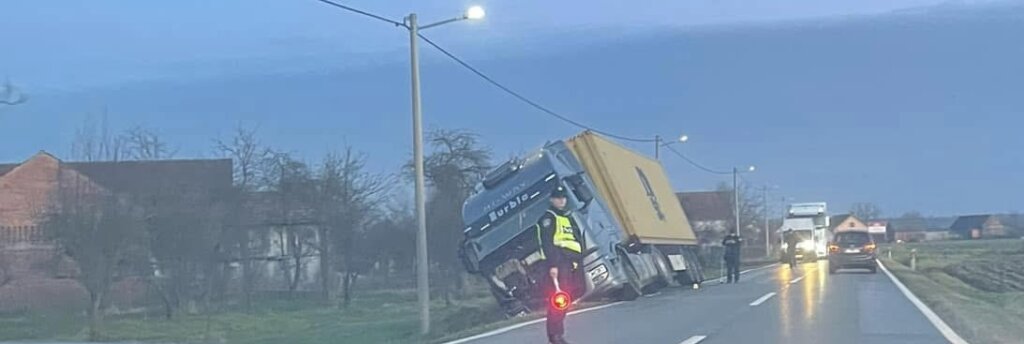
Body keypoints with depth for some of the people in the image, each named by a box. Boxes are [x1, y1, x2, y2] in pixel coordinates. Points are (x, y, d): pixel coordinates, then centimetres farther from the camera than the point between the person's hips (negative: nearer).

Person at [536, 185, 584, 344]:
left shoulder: (568, 217, 25)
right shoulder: (548, 218, -3)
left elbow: (578, 241, 26)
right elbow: (546, 243, -13)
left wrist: (580, 263, 19)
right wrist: (552, 265, -22)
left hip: (571, 263, 9)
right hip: (559, 262, -8)